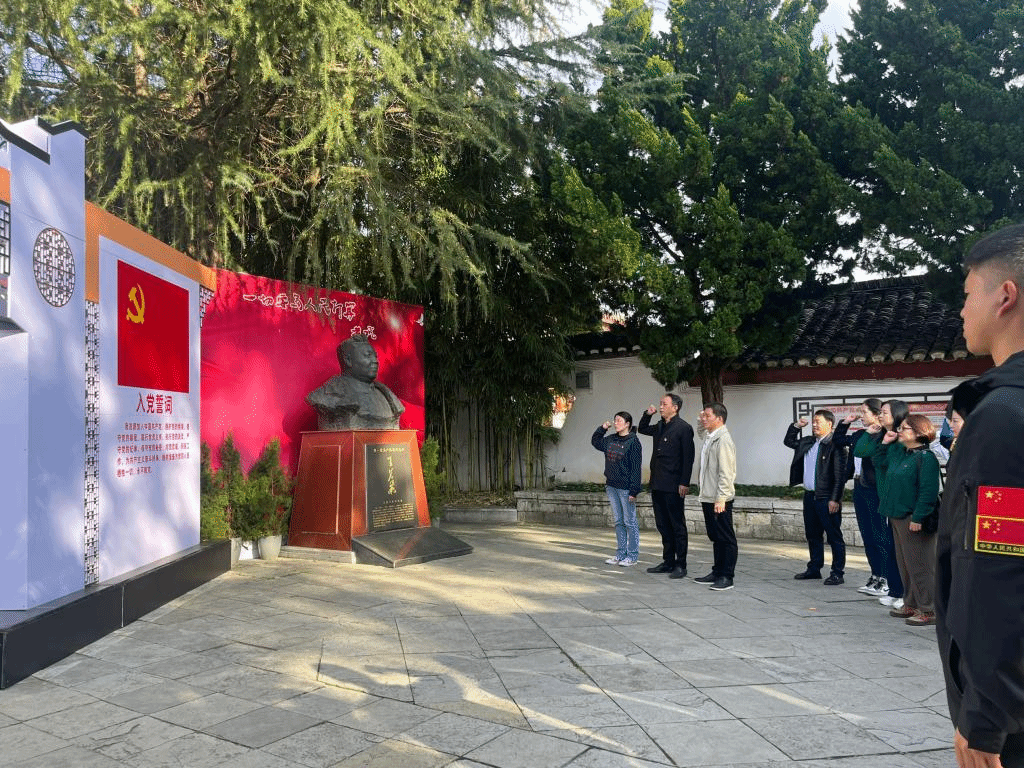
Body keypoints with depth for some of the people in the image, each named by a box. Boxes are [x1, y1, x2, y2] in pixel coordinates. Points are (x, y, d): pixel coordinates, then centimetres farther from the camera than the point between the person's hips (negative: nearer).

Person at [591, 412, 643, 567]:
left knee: (630, 522, 1)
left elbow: (636, 467, -14)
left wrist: (634, 490, -17)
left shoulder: (633, 442, -11)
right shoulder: (610, 440, 9)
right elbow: (595, 441, 29)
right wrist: (602, 428, 14)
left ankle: (632, 556, 9)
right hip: (612, 486, 7)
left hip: (625, 488, -7)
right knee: (618, 522, 13)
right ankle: (620, 554, 21)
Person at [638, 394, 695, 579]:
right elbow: (642, 429, 33)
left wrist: (684, 483, -17)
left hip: (673, 487, -8)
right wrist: (647, 414, 13)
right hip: (657, 485, 8)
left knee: (677, 526, 0)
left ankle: (681, 565, 6)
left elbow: (688, 458, -12)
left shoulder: (684, 428, -8)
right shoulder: (659, 427, 15)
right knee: (663, 525, 13)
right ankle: (668, 562, 22)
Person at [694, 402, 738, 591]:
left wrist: (721, 499, -23)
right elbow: (700, 431, 40)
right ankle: (717, 573, 24)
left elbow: (726, 472, -21)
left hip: (719, 499, -10)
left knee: (726, 538, -1)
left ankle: (727, 577, 5)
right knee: (715, 537, 16)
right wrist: (700, 421, 19)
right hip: (708, 497, 10)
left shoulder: (723, 439, -17)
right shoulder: (708, 436, 12)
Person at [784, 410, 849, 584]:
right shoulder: (808, 442, 11)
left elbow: (840, 475, -16)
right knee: (812, 535, 16)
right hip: (810, 496, 8)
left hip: (827, 498, -8)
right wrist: (796, 426, 13)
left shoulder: (835, 445, -13)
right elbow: (789, 441, 29)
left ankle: (837, 573, 7)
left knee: (834, 537, 1)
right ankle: (814, 569, 28)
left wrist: (835, 499, -19)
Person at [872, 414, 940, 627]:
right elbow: (878, 461, 29)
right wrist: (884, 443, 15)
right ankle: (911, 604, 27)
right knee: (904, 563, 16)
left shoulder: (926, 458, -16)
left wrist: (918, 518, -23)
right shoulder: (897, 452, 10)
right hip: (897, 516, 9)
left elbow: (928, 491, -20)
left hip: (914, 519, -9)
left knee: (919, 565, -2)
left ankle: (928, 610, 7)